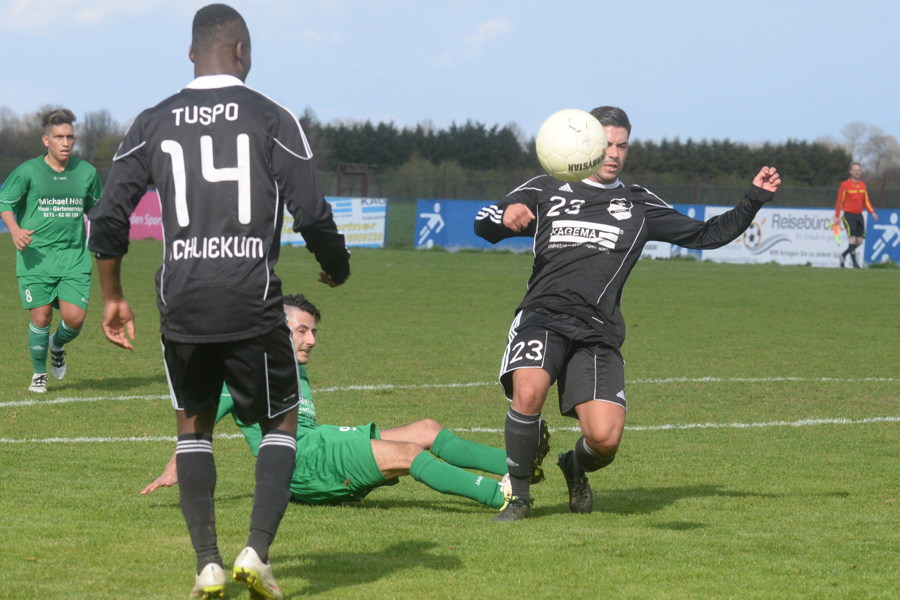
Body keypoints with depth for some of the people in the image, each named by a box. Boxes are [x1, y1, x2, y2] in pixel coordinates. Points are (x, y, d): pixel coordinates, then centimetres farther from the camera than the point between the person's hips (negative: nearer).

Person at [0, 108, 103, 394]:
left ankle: (57, 346, 27)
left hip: (74, 257, 2)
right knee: (41, 317, -5)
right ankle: (39, 373, 18)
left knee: (75, 318, -10)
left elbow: (96, 208, 23)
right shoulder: (28, 171, -4)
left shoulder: (86, 172, 6)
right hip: (36, 257, -2)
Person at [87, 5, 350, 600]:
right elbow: (313, 217, -4)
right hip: (252, 302, -3)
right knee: (281, 421, 14)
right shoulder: (272, 119, -1)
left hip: (182, 304, 3)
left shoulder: (153, 124, 7)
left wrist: (113, 297, 18)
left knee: (194, 423, 20)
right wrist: (338, 267, 17)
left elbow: (107, 220, 5)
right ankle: (258, 550, -2)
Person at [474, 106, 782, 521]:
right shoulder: (545, 191, 16)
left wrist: (754, 200, 11)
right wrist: (505, 216, -16)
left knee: (605, 437, -16)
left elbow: (706, 235, 23)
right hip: (543, 318, -1)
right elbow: (483, 225, 8)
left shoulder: (638, 206, 20)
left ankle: (576, 466, 23)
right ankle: (518, 495, -10)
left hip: (598, 334, 1)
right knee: (529, 391, -32)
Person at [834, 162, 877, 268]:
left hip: (859, 215, 6)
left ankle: (844, 255, 24)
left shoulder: (863, 185, 12)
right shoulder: (845, 185, -3)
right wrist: (837, 217, -5)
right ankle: (854, 262, -13)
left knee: (859, 241, 4)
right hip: (849, 214, -6)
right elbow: (840, 201, -2)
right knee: (852, 239, -16)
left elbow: (866, 201, 15)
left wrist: (872, 212, 0)